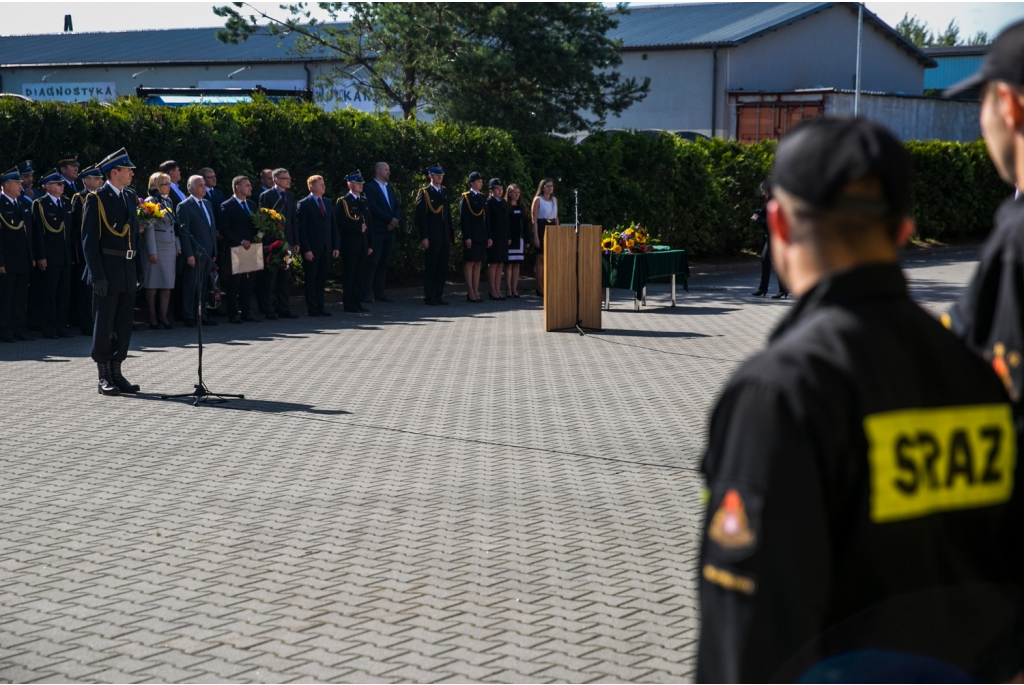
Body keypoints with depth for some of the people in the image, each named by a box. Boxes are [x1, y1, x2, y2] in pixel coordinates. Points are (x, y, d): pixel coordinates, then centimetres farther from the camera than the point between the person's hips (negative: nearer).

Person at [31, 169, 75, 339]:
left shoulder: (66, 203, 13)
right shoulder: (39, 204, -5)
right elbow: (37, 232, -9)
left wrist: (73, 253, 9)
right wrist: (40, 256, -14)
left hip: (66, 257, 6)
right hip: (49, 257, -6)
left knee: (64, 293, 8)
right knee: (49, 293, -1)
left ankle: (61, 326, 15)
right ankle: (48, 329, 4)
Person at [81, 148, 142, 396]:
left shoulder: (130, 197, 13)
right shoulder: (97, 199, -7)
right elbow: (89, 240, -10)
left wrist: (138, 270, 12)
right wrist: (97, 275, -17)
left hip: (128, 271, 7)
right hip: (108, 271, -7)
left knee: (124, 326, 9)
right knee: (104, 325, -1)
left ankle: (116, 373, 17)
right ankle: (103, 377, 5)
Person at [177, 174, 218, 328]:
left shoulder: (208, 204, 16)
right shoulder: (184, 206, -7)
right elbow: (183, 232, -11)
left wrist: (214, 252, 14)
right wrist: (189, 254, -16)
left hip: (208, 253, 7)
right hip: (195, 253, -7)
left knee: (203, 287, 11)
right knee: (190, 286, -1)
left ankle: (203, 316, 16)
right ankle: (189, 317, 3)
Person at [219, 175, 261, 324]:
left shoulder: (252, 205, 16)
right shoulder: (227, 206, -6)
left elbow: (256, 225, 20)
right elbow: (224, 229, -11)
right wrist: (240, 241, -16)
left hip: (250, 249, 6)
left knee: (248, 283, 8)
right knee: (234, 283, -2)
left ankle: (247, 312, 13)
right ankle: (233, 314, 2)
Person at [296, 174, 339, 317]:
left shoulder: (328, 202, 13)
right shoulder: (303, 204, -5)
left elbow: (334, 226, 14)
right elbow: (301, 229, -9)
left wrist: (335, 246, 7)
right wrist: (306, 249, -15)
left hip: (326, 248, 5)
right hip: (312, 249, -5)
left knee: (322, 279, 9)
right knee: (311, 279, 2)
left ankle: (320, 307, 15)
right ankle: (312, 308, 8)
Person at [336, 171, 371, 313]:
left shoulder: (364, 201, 17)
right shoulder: (343, 202, -4)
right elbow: (341, 223, -15)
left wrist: (369, 244, 14)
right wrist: (359, 227, -14)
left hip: (362, 245, 6)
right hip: (350, 244, -6)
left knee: (359, 275, 8)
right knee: (349, 276, -2)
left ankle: (358, 304, 11)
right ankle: (350, 305, 1)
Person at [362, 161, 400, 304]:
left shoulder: (390, 188, 20)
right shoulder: (370, 188, -4)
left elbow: (397, 206, 15)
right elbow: (373, 207, -15)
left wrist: (396, 220, -5)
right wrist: (390, 219, -14)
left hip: (390, 230, 7)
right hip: (376, 231, -7)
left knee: (384, 263, 7)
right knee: (372, 262, -9)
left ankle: (379, 293, 10)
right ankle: (366, 293, -7)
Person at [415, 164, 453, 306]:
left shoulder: (445, 191, 15)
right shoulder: (424, 193, -4)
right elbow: (420, 217, -8)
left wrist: (451, 233, 12)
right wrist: (424, 237, -14)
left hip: (444, 237, 6)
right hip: (431, 238, -6)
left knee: (442, 268, 8)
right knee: (430, 268, 0)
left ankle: (439, 295, 15)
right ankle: (429, 296, 5)